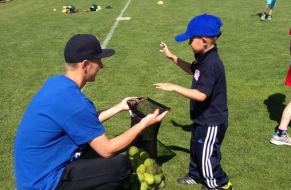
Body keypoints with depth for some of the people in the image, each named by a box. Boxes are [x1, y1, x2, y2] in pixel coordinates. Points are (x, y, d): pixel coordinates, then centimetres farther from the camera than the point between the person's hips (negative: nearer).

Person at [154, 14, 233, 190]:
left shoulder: (212, 64, -31)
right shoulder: (204, 58, 0)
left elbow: (201, 95, -33)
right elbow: (192, 69, 22)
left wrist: (174, 88, -30)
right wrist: (172, 57, 16)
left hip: (211, 121, -10)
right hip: (203, 118, 10)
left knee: (207, 155, 8)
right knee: (196, 148, 26)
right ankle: (196, 175, 47)